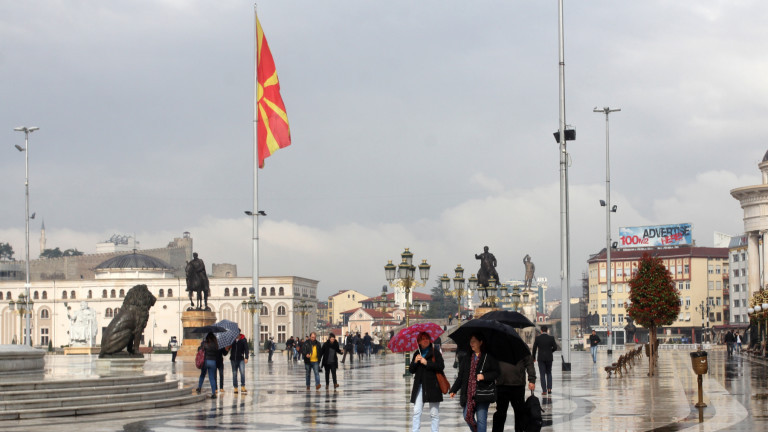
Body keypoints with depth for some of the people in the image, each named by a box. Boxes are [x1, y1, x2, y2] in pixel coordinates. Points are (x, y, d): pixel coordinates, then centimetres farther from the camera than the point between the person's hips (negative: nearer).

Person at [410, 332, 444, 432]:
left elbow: (441, 366, -10)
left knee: (434, 413, 0)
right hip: (419, 385, 4)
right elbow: (411, 370, 12)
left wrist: (426, 363, -13)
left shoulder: (435, 352, 1)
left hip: (432, 385, -4)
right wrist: (415, 362, -7)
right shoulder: (417, 354, 15)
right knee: (416, 411, -3)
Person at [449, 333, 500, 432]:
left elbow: (496, 372, -2)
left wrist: (484, 376, -17)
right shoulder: (467, 358, 13)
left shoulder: (489, 357, -2)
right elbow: (461, 376, 16)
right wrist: (453, 390, 12)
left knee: (481, 419, -4)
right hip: (469, 393, 5)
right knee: (467, 417, 5)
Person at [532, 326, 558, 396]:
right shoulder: (551, 338, -3)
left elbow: (534, 348, -3)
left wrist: (534, 357, 9)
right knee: (549, 373, 15)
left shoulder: (537, 338, -4)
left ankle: (544, 391, -2)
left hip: (541, 358, -1)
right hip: (549, 358, 1)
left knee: (542, 374, 2)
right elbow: (555, 347, -3)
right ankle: (549, 389, 4)